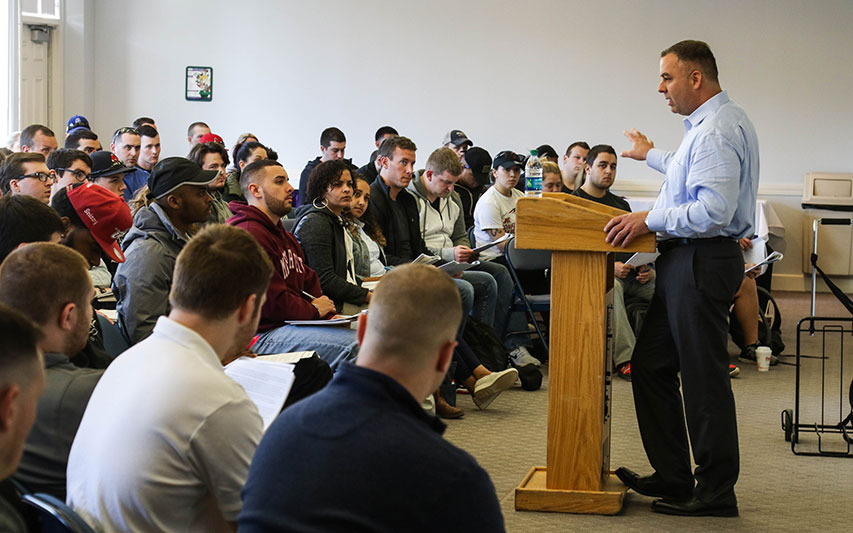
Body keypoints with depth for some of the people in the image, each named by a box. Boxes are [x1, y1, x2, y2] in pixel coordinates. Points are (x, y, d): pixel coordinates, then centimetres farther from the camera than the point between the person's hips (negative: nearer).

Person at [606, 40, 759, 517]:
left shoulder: (717, 130, -18)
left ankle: (716, 493, 6)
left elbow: (713, 212, -26)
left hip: (703, 262, -11)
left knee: (704, 379, -4)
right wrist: (652, 155, 48)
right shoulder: (709, 123, 17)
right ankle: (673, 477, 20)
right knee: (651, 366, 13)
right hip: (686, 262, 11)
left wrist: (650, 219, -17)